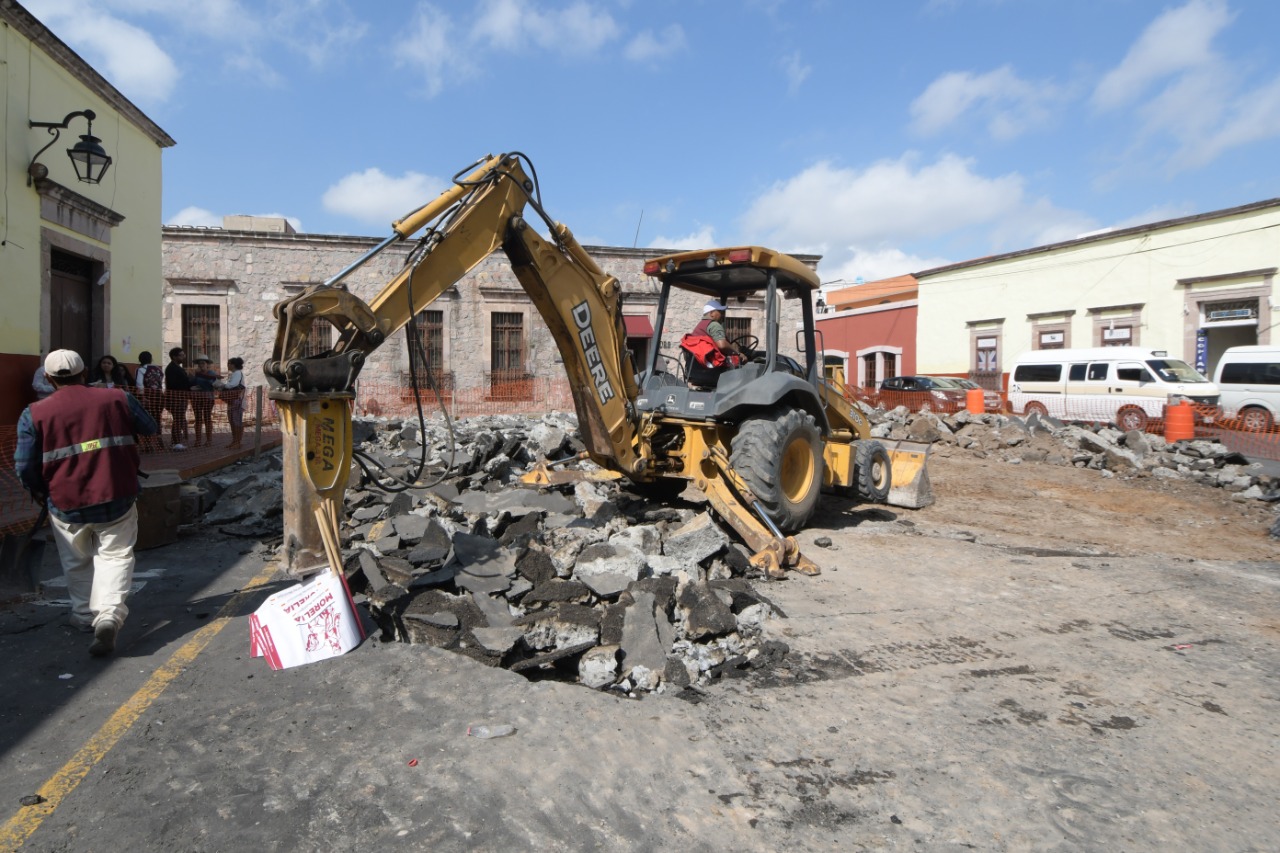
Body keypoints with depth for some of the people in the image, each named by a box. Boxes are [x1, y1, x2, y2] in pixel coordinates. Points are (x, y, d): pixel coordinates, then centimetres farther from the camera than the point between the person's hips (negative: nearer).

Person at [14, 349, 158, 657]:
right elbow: (151, 429, 12)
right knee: (115, 556, 7)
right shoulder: (118, 398, -3)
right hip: (118, 498, 0)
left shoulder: (34, 413, -4)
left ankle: (85, 615, 34)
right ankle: (110, 614, -12)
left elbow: (25, 467, -4)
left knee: (77, 562, 21)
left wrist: (41, 493, 15)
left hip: (66, 505, 1)